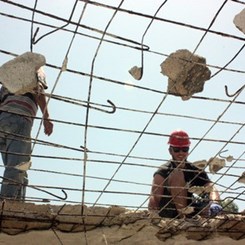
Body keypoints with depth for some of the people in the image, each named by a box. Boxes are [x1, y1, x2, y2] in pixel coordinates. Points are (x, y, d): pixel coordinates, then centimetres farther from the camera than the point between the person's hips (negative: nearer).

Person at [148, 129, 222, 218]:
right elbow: (154, 197, -18)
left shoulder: (195, 171, 6)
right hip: (167, 212, -5)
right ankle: (182, 217, -30)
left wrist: (214, 203, -33)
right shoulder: (164, 171, -7)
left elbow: (211, 188, -11)